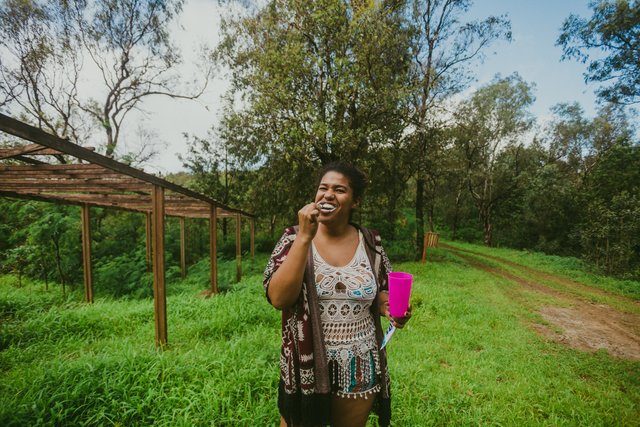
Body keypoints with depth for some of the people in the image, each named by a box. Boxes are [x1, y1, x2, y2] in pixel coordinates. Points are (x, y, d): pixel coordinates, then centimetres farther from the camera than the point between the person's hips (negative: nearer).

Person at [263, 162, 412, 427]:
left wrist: (390, 308, -14)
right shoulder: (294, 238, -10)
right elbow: (278, 298, -22)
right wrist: (305, 237, -26)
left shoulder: (371, 243, -4)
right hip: (306, 367, -1)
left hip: (360, 371, 2)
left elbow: (381, 294, 8)